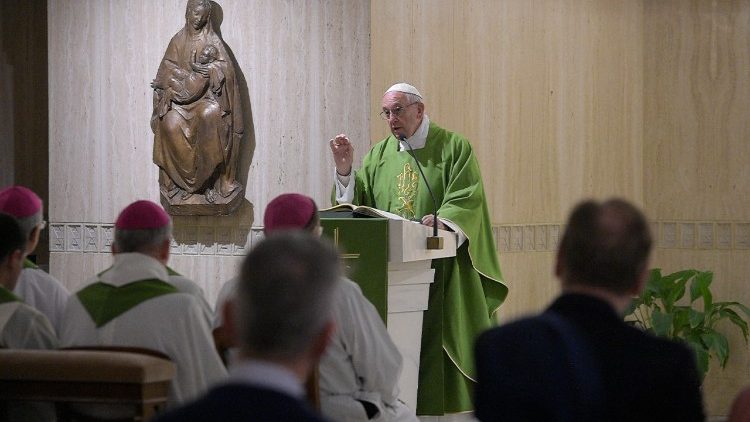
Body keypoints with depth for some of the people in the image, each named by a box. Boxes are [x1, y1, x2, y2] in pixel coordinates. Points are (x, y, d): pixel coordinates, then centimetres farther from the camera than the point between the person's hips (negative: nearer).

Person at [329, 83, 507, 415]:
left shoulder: (453, 148, 3)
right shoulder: (378, 156, 15)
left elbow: (467, 200, -8)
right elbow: (357, 202, 8)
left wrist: (442, 220, -25)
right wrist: (344, 170, -7)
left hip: (439, 268, -4)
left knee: (435, 339, -6)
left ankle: (436, 410, 0)